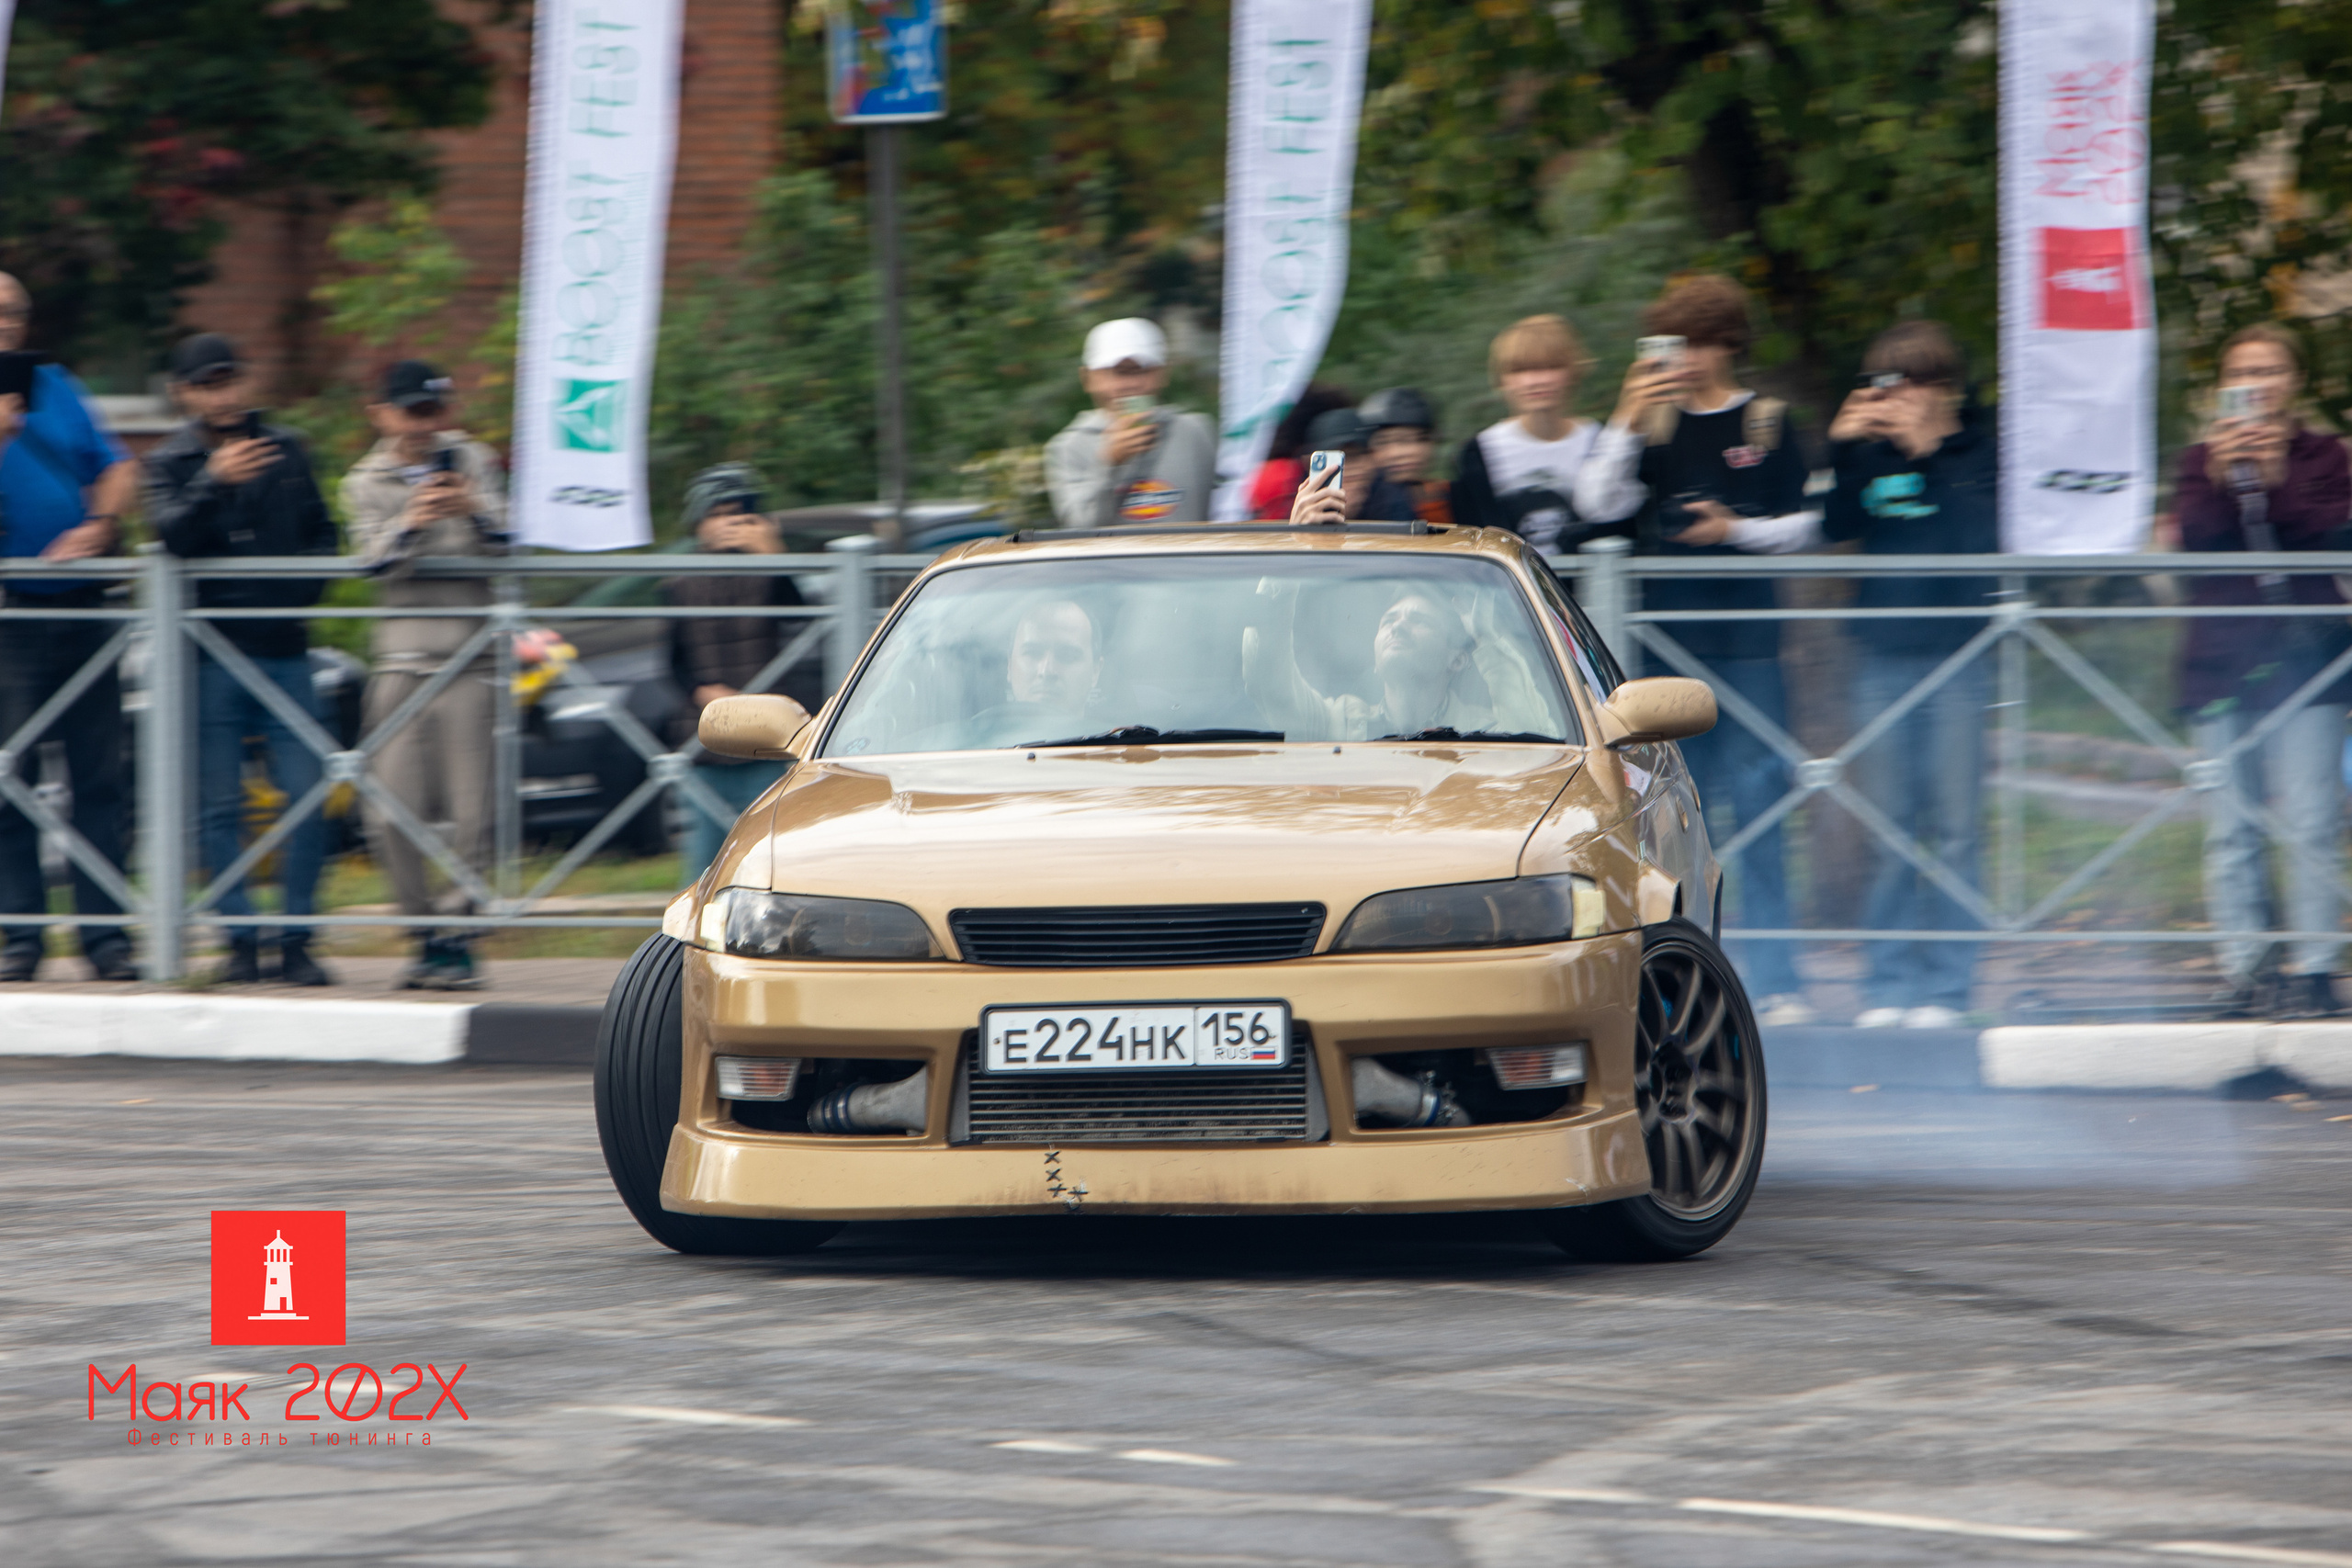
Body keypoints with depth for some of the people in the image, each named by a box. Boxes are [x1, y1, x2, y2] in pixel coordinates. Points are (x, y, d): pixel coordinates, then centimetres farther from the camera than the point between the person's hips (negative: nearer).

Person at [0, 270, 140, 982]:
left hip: (80, 605, 4)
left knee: (99, 774, 1)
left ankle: (104, 931, 3)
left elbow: (118, 468, 12)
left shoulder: (58, 388, 13)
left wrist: (99, 526, -6)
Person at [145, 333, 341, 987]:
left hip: (283, 649, 2)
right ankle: (240, 939, 6)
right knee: (219, 804, -1)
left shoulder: (286, 449, 12)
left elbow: (322, 534, 18)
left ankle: (295, 940, 1)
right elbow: (171, 533, -16)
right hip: (213, 656, -2)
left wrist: (299, 590, 1)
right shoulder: (172, 462, 3)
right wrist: (214, 484, -30)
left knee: (306, 796, -6)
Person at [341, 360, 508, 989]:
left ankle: (456, 936, 3)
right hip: (402, 658, 1)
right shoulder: (365, 482, 9)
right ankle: (425, 933, 9)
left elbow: (504, 546, -1)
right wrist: (411, 521, -24)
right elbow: (375, 562, -6)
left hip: (470, 658, -1)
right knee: (392, 816, -6)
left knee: (470, 813, -8)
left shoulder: (472, 462, 10)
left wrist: (474, 512, -21)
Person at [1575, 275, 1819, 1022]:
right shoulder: (1652, 420, 7)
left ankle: (1773, 980, -2)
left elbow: (1801, 525, 6)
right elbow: (1597, 502, -4)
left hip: (1746, 638, -1)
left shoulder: (1766, 423, 6)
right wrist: (1627, 419, -14)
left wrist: (1736, 528, -10)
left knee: (1756, 806, -4)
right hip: (1665, 637, 1)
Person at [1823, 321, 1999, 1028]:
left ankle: (1945, 986, 1)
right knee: (1890, 826, 4)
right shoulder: (1873, 452, 9)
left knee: (1954, 825, -2)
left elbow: (1984, 532, -14)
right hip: (1884, 657, 3)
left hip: (1959, 657, -3)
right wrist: (1841, 449, -10)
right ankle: (1888, 982, 7)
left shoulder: (1982, 450, 0)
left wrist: (1929, 453, -19)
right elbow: (1835, 526, 0)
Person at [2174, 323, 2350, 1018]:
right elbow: (2192, 538, -2)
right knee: (2231, 829, -1)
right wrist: (2220, 482, -16)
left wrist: (2277, 481, -15)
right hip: (2221, 660, 2)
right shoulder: (2201, 460, 14)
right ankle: (2240, 968, 2)